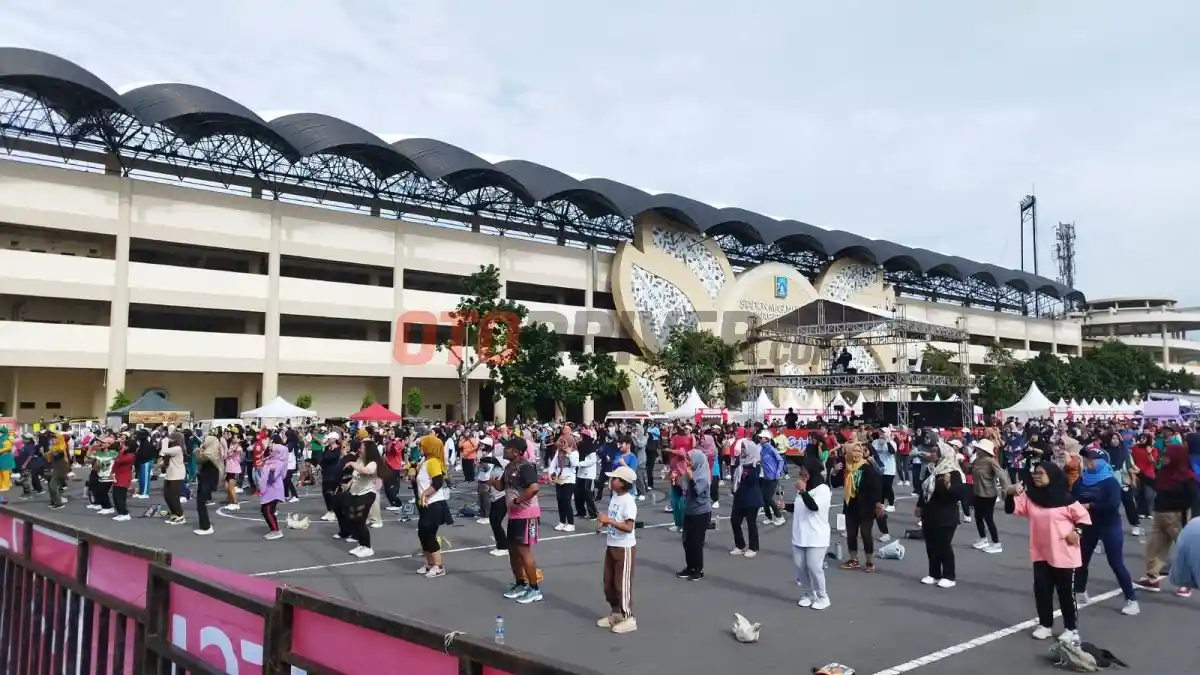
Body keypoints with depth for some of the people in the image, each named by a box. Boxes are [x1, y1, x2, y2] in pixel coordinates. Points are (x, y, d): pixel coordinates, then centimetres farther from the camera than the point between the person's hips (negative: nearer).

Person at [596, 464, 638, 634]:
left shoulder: (628, 501, -21)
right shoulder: (614, 497, 5)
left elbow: (628, 527, -28)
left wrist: (609, 520, -32)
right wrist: (602, 523, -1)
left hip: (624, 548, -9)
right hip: (611, 546, 9)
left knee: (622, 583, 0)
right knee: (608, 582, 16)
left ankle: (628, 618, 12)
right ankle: (615, 613, 30)